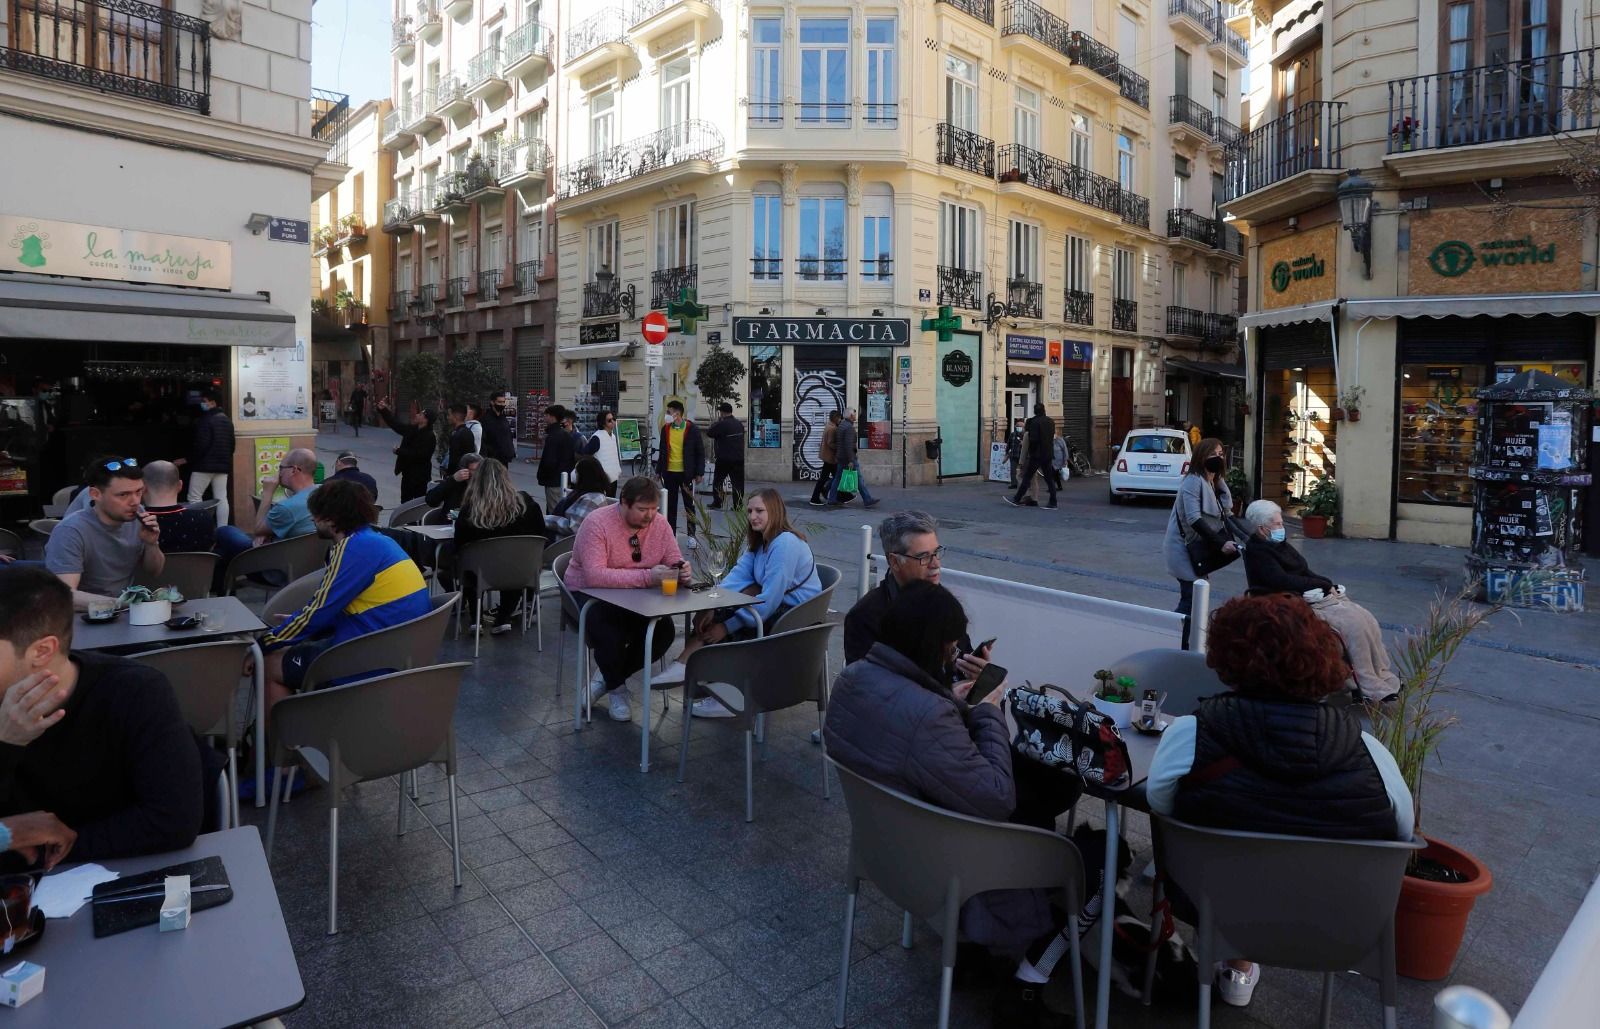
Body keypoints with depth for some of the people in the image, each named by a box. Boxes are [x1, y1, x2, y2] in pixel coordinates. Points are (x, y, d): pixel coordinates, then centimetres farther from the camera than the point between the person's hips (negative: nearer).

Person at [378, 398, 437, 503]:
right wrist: (383, 410, 9)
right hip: (407, 472, 9)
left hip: (420, 476, -9)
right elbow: (395, 424, 16)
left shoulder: (429, 437, -20)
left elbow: (419, 455, -27)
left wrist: (399, 451, -17)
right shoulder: (411, 429, 5)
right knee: (405, 502, 18)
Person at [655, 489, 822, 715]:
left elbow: (770, 599, -25)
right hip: (777, 605, 9)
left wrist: (727, 626, -21)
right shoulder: (760, 541, 9)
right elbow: (738, 574, -3)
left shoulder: (785, 544, -21)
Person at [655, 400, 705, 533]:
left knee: (689, 505, 6)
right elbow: (662, 451, 14)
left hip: (686, 473, -4)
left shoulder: (692, 429, -6)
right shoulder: (666, 428, 6)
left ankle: (691, 535, 15)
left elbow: (700, 452, -3)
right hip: (669, 472, 4)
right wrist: (658, 470, 11)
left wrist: (699, 473, -7)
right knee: (670, 506, 8)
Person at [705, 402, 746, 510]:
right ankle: (738, 504, 4)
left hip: (724, 459, -5)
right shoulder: (739, 424, 7)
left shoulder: (721, 424, -14)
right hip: (739, 458, 5)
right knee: (738, 482, 6)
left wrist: (714, 424, 7)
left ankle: (717, 503, 11)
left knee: (717, 481, 10)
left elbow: (709, 433, -7)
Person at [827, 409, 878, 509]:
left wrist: (836, 456, 24)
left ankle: (831, 500, 13)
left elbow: (835, 442, 18)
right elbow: (848, 445, -25)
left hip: (840, 458, 10)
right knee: (859, 479, -5)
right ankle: (867, 501, -3)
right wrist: (850, 461, -25)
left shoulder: (841, 425, 12)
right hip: (848, 457, -10)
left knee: (837, 478, 12)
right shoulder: (849, 427, -18)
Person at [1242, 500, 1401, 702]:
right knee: (1353, 623, -23)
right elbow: (1285, 581, -20)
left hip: (1317, 595, 9)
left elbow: (1305, 573, 16)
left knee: (1366, 619, -8)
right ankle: (1373, 691, -17)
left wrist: (1329, 585, -2)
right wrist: (1323, 584, -12)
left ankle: (1384, 678, -5)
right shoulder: (1258, 552, -12)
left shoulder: (1280, 544, 15)